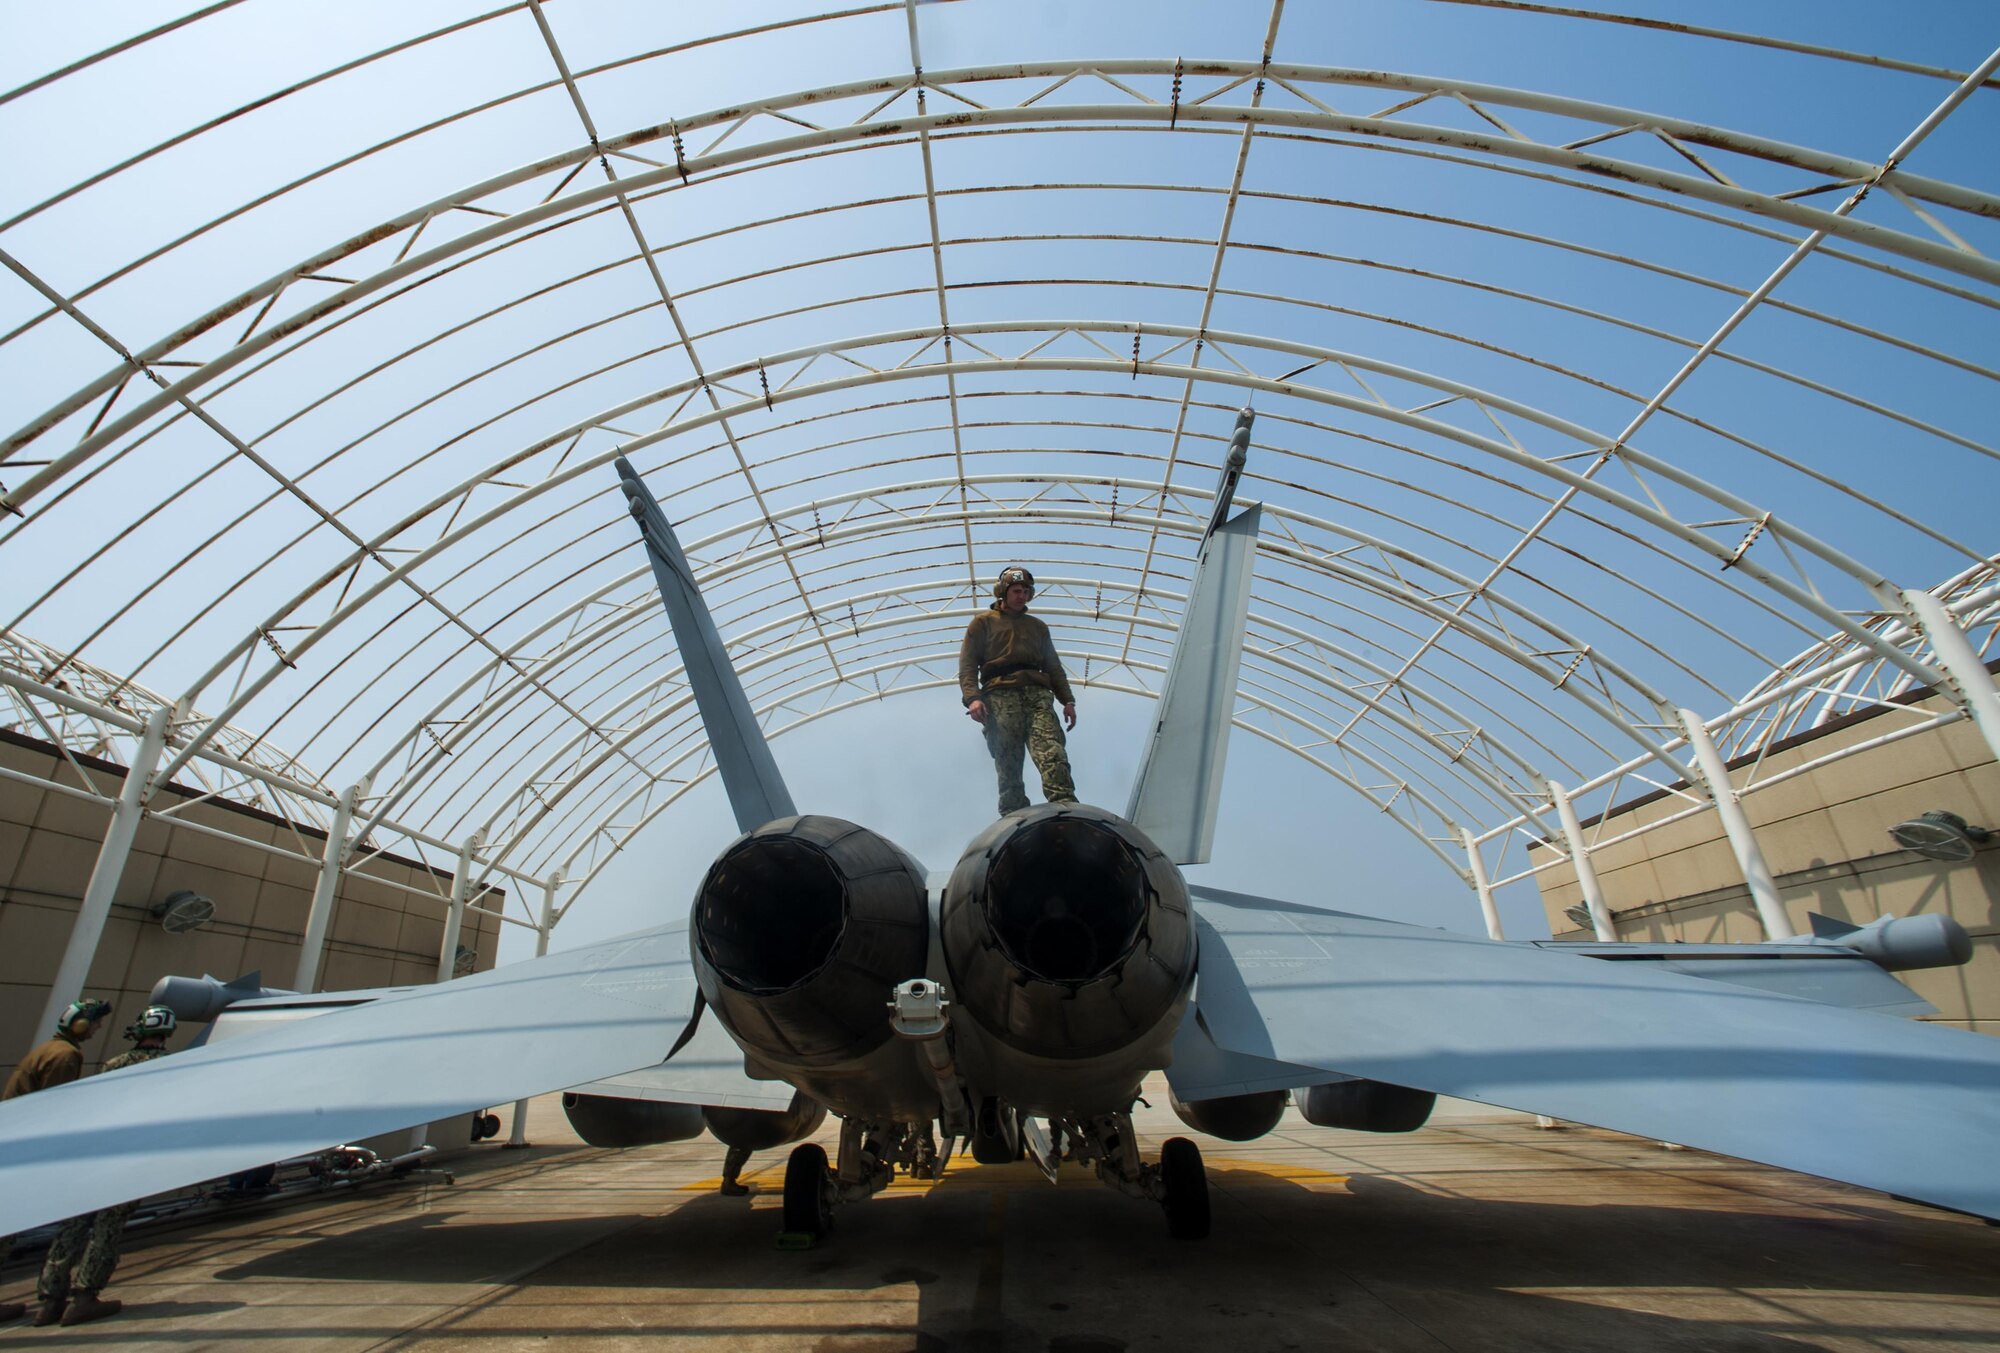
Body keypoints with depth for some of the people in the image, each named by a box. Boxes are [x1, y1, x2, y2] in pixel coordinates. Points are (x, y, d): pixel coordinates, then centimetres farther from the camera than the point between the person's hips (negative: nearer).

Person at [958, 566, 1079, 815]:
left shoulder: (1037, 626, 33)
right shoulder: (983, 622, 21)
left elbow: (1054, 667, 29)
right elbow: (967, 664, 9)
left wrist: (1067, 700, 14)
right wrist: (972, 697, -8)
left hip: (1037, 693, 2)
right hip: (1001, 694, -2)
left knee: (1051, 751, -22)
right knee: (1008, 763, -14)